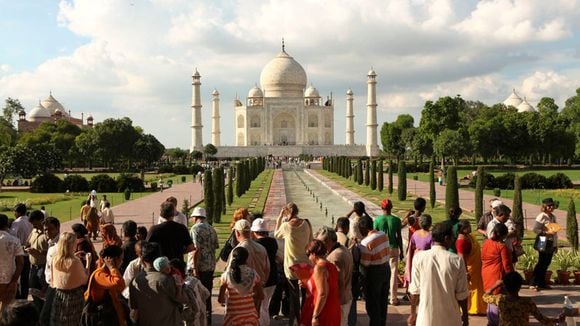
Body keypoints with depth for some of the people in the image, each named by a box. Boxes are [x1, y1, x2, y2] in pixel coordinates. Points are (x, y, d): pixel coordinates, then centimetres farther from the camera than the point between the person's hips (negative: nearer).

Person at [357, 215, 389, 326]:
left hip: (373, 274, -8)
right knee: (383, 301, 21)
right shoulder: (383, 234, -1)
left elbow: (365, 263, -21)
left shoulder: (366, 242, -25)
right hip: (386, 270, 8)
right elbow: (386, 252, 6)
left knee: (372, 305, 7)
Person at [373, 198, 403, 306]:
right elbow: (399, 237, -2)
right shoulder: (396, 220, -5)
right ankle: (393, 298, 8)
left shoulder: (377, 219, -6)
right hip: (393, 248, 0)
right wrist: (401, 251, 8)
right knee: (393, 273, 5)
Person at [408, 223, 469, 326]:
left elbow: (415, 290, -3)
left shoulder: (419, 257, -8)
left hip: (426, 318, 0)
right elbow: (461, 293, -4)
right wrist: (465, 314, 12)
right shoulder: (456, 260, -10)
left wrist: (413, 313, 9)